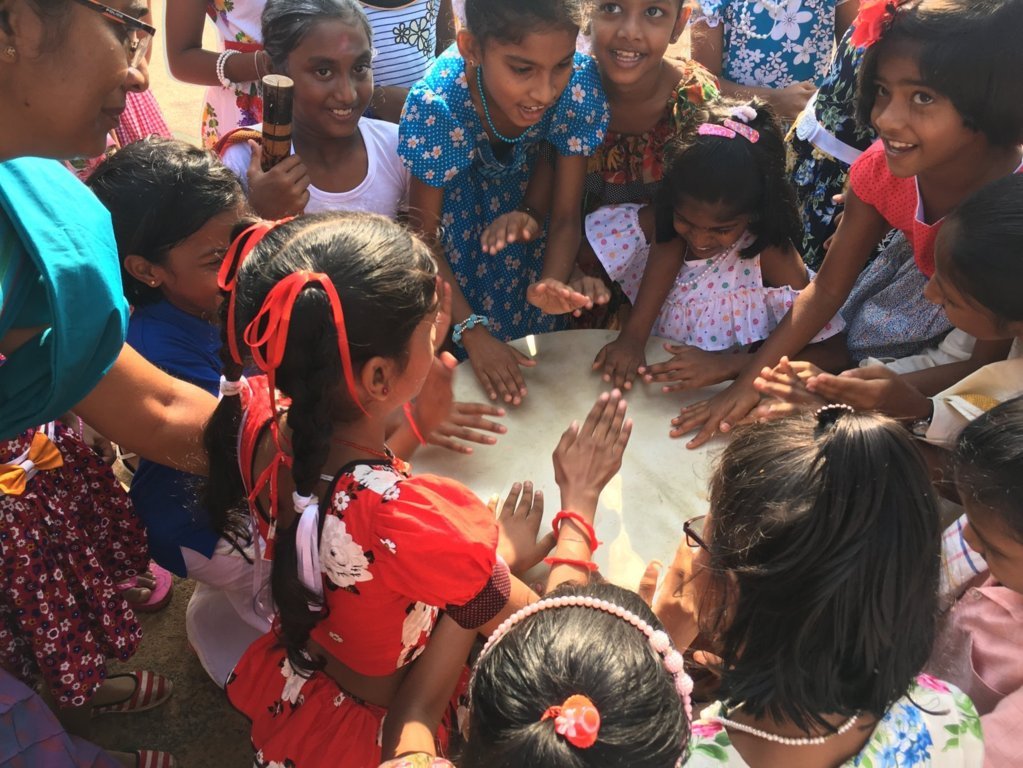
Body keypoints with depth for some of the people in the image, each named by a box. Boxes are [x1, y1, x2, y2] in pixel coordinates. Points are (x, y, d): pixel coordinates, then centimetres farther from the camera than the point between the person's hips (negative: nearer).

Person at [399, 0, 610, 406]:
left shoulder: (580, 83, -34)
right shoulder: (436, 103, -39)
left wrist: (551, 284, -41)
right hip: (449, 180, -2)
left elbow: (566, 215, -22)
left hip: (528, 176, 2)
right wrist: (472, 330, -32)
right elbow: (424, 236, -25)